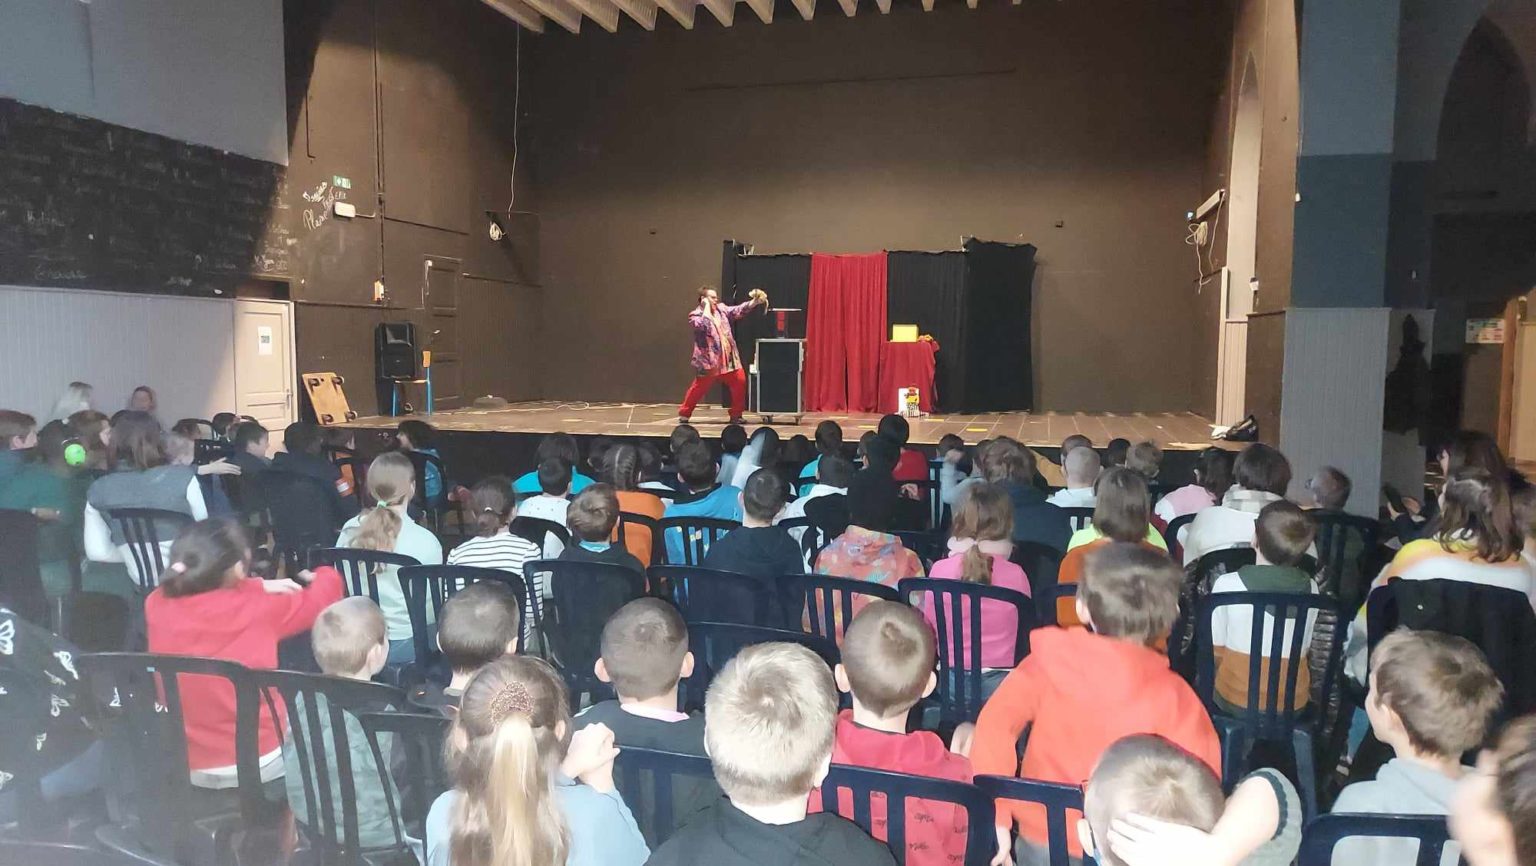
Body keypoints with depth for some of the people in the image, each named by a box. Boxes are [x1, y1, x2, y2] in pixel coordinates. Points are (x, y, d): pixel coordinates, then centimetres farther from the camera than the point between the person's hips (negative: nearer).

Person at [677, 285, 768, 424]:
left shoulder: (721, 309, 13)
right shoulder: (695, 315, -4)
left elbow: (738, 310, 4)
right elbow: (702, 325, -24)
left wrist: (753, 302, -10)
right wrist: (707, 308, -14)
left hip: (728, 359, 5)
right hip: (708, 360, -5)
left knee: (740, 381, -1)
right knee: (700, 387, -1)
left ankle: (736, 414, 11)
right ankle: (684, 414, 12)